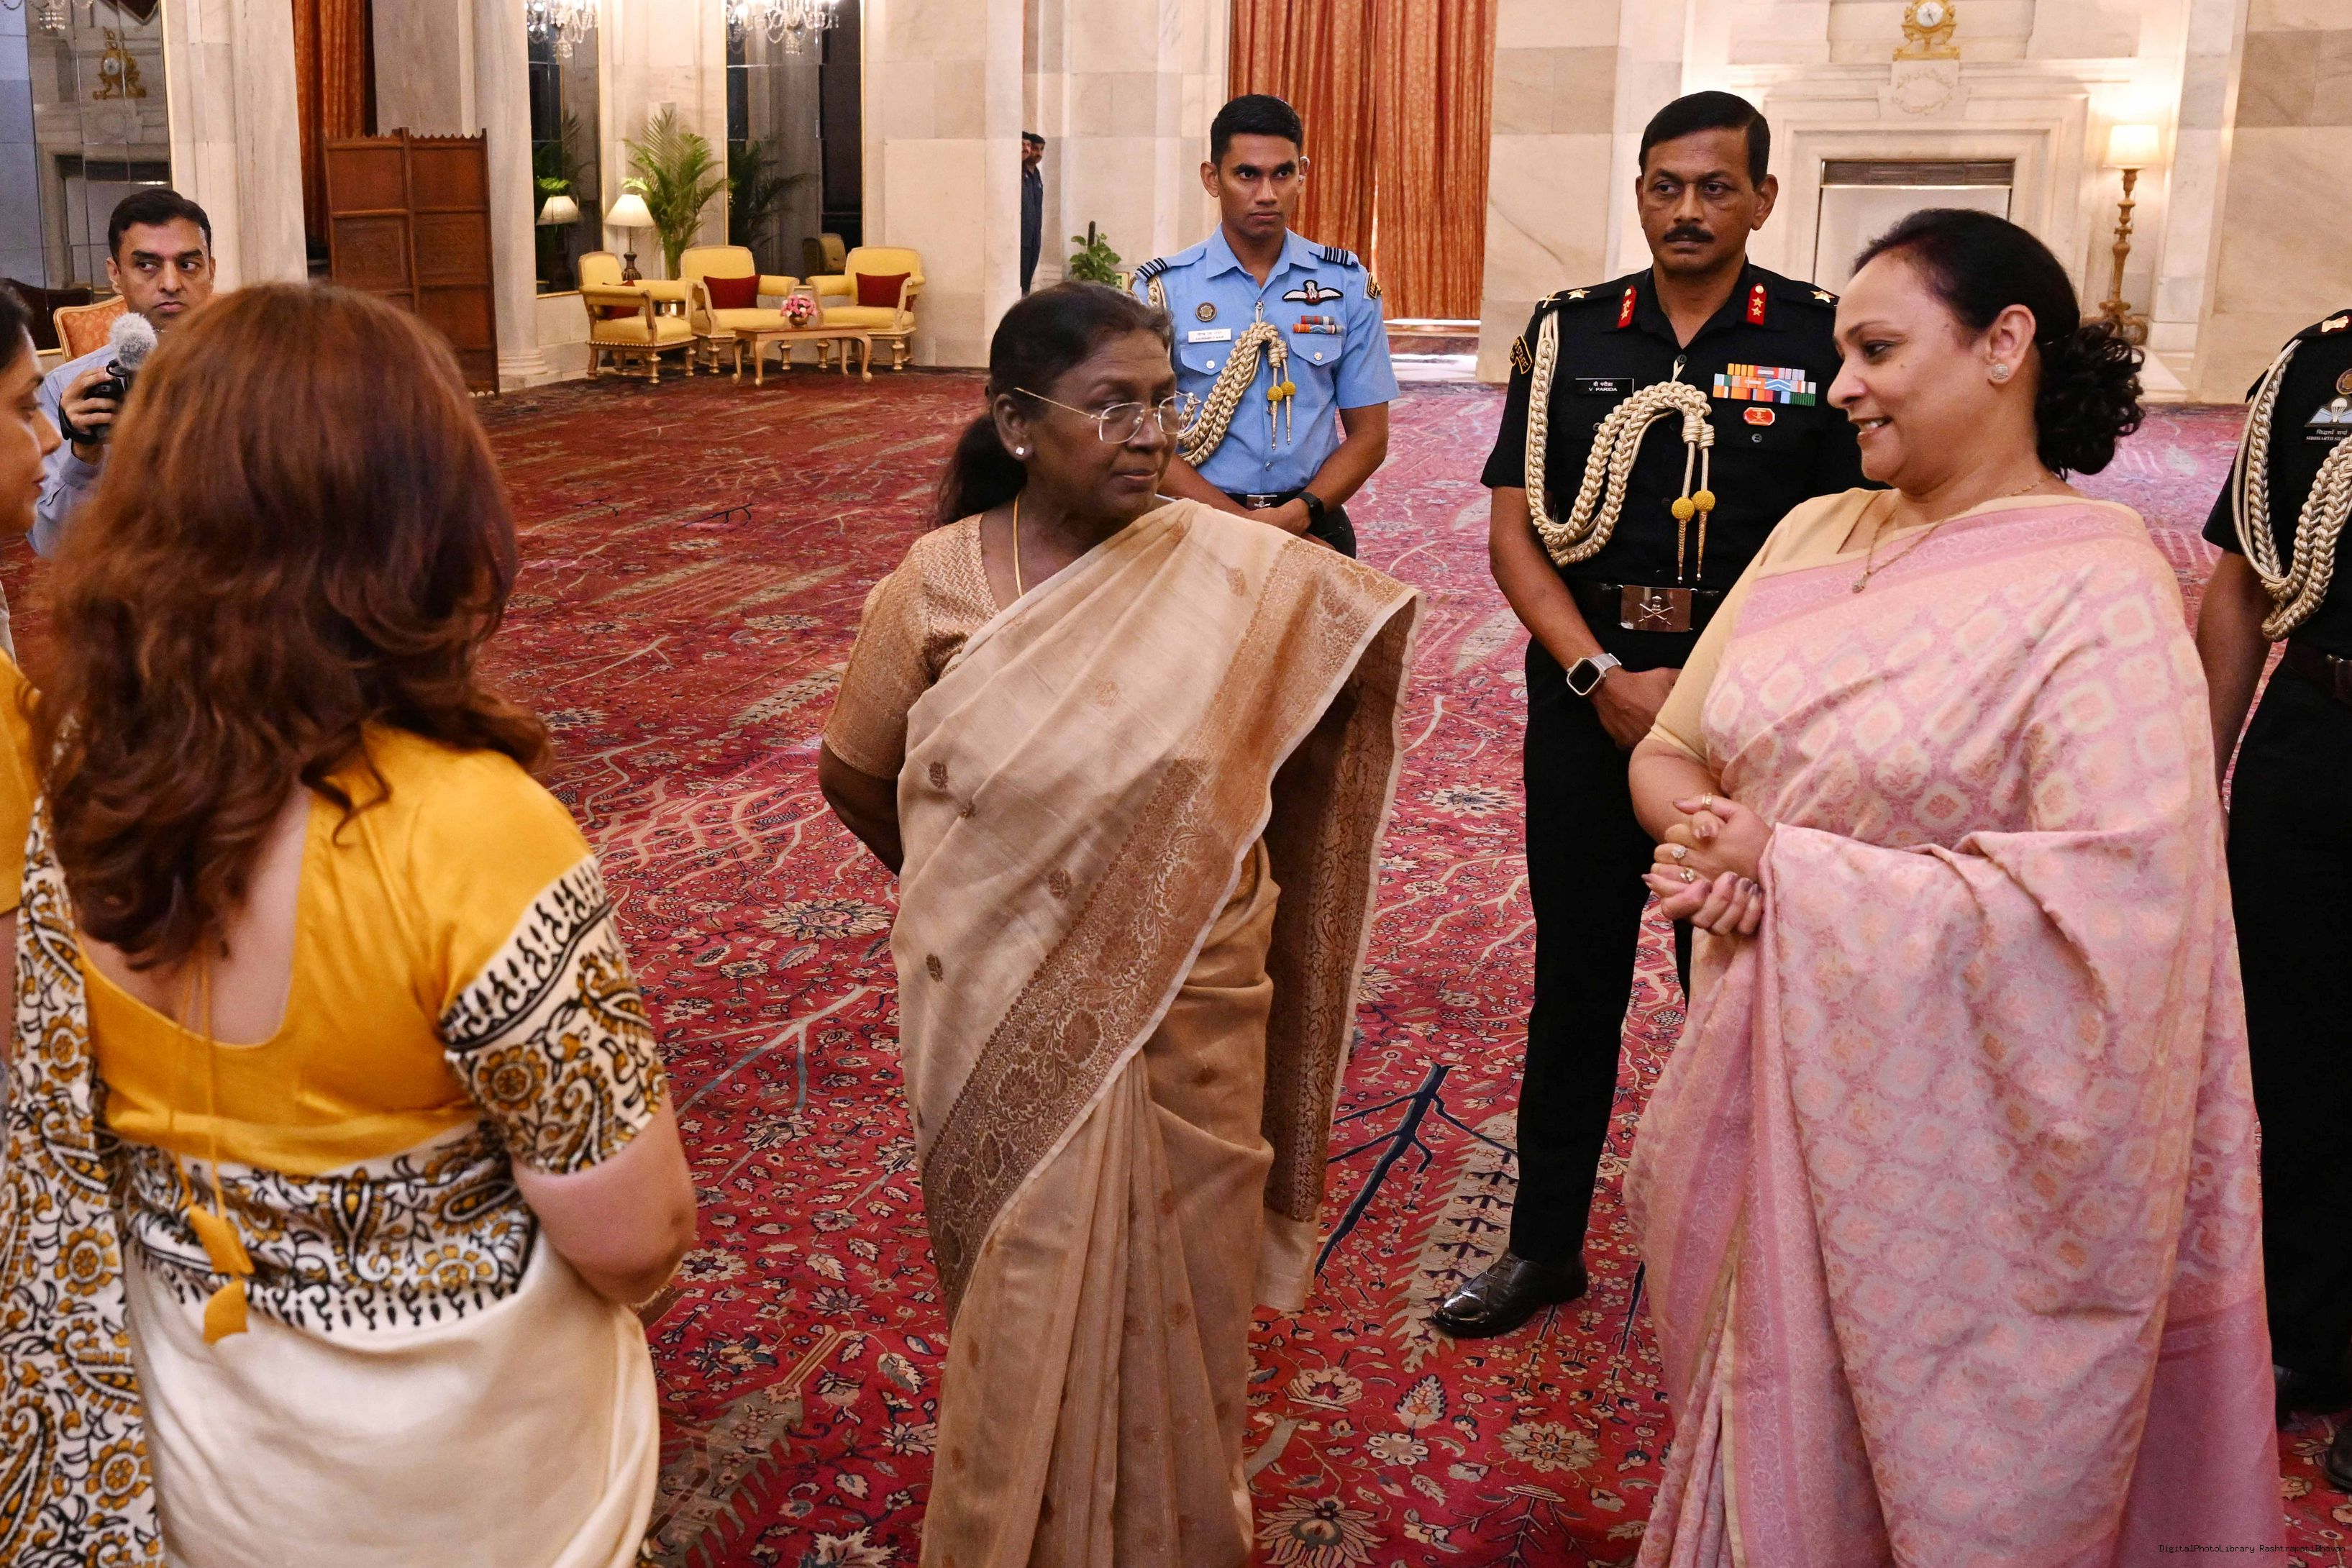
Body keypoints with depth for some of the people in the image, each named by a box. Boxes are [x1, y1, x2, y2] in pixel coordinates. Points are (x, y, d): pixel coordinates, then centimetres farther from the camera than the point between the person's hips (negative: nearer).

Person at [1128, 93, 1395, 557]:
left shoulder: (1348, 284, 3)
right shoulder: (1163, 289, -4)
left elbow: (1368, 436, 3)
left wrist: (1300, 514, -14)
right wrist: (1248, 527, -17)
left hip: (1313, 523, 1)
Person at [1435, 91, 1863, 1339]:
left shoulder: (1821, 342, -3)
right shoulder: (1568, 335, 3)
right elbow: (1515, 531, 1)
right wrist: (1604, 676, -11)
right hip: (1585, 688, 2)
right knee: (1576, 974, 11)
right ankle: (1545, 1245, 24)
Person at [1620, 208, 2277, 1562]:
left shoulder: (2101, 590, -16)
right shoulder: (1817, 535, 4)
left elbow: (2113, 900, -26)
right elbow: (1673, 752, 9)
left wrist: (1788, 869, -21)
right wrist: (1705, 836, -15)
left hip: (1944, 1136, -6)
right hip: (1772, 1090, 6)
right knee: (1769, 1459, 23)